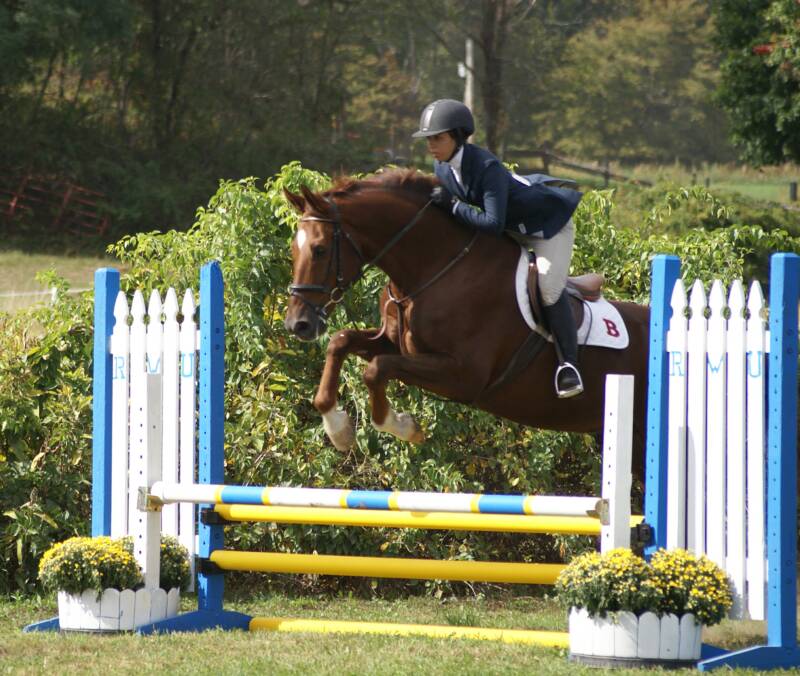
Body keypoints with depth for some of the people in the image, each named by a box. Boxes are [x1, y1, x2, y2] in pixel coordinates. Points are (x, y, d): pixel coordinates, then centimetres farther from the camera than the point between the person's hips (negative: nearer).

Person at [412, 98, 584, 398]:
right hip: (512, 226, 9)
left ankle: (568, 364, -14)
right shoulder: (442, 168, -11)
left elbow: (493, 224, -41)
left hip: (549, 224, -9)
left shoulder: (487, 167, -37)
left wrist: (453, 205, -37)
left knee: (549, 289, -22)